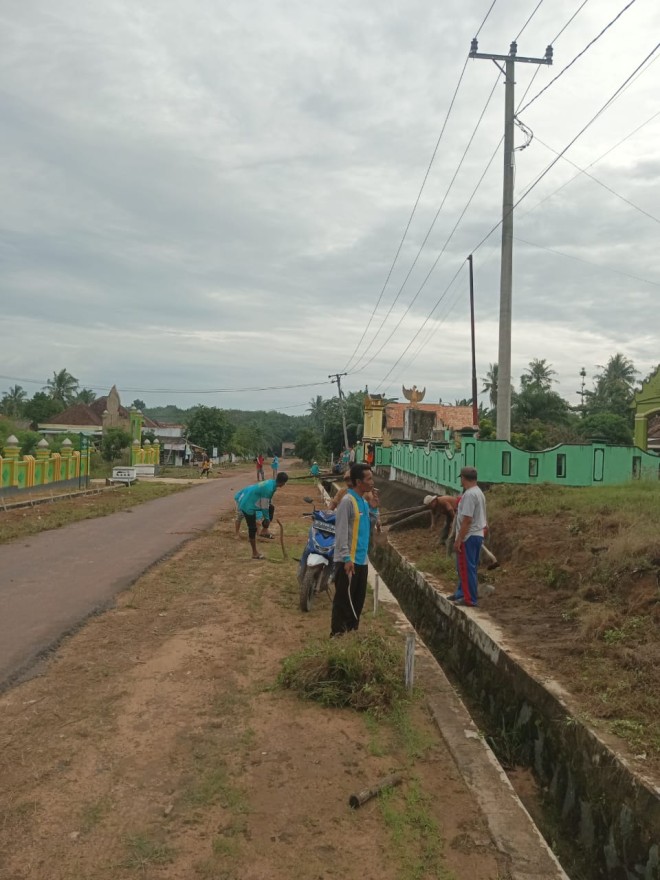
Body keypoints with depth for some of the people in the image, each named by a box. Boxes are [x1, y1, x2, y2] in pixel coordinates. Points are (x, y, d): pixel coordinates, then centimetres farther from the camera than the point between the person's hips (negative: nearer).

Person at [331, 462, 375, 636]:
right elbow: (341, 531, -19)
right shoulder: (347, 501, -14)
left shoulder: (364, 502, 13)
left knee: (358, 599, 15)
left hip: (361, 560, 9)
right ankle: (337, 634, 7)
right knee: (343, 600, -1)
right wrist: (347, 558, -22)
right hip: (348, 561, -9)